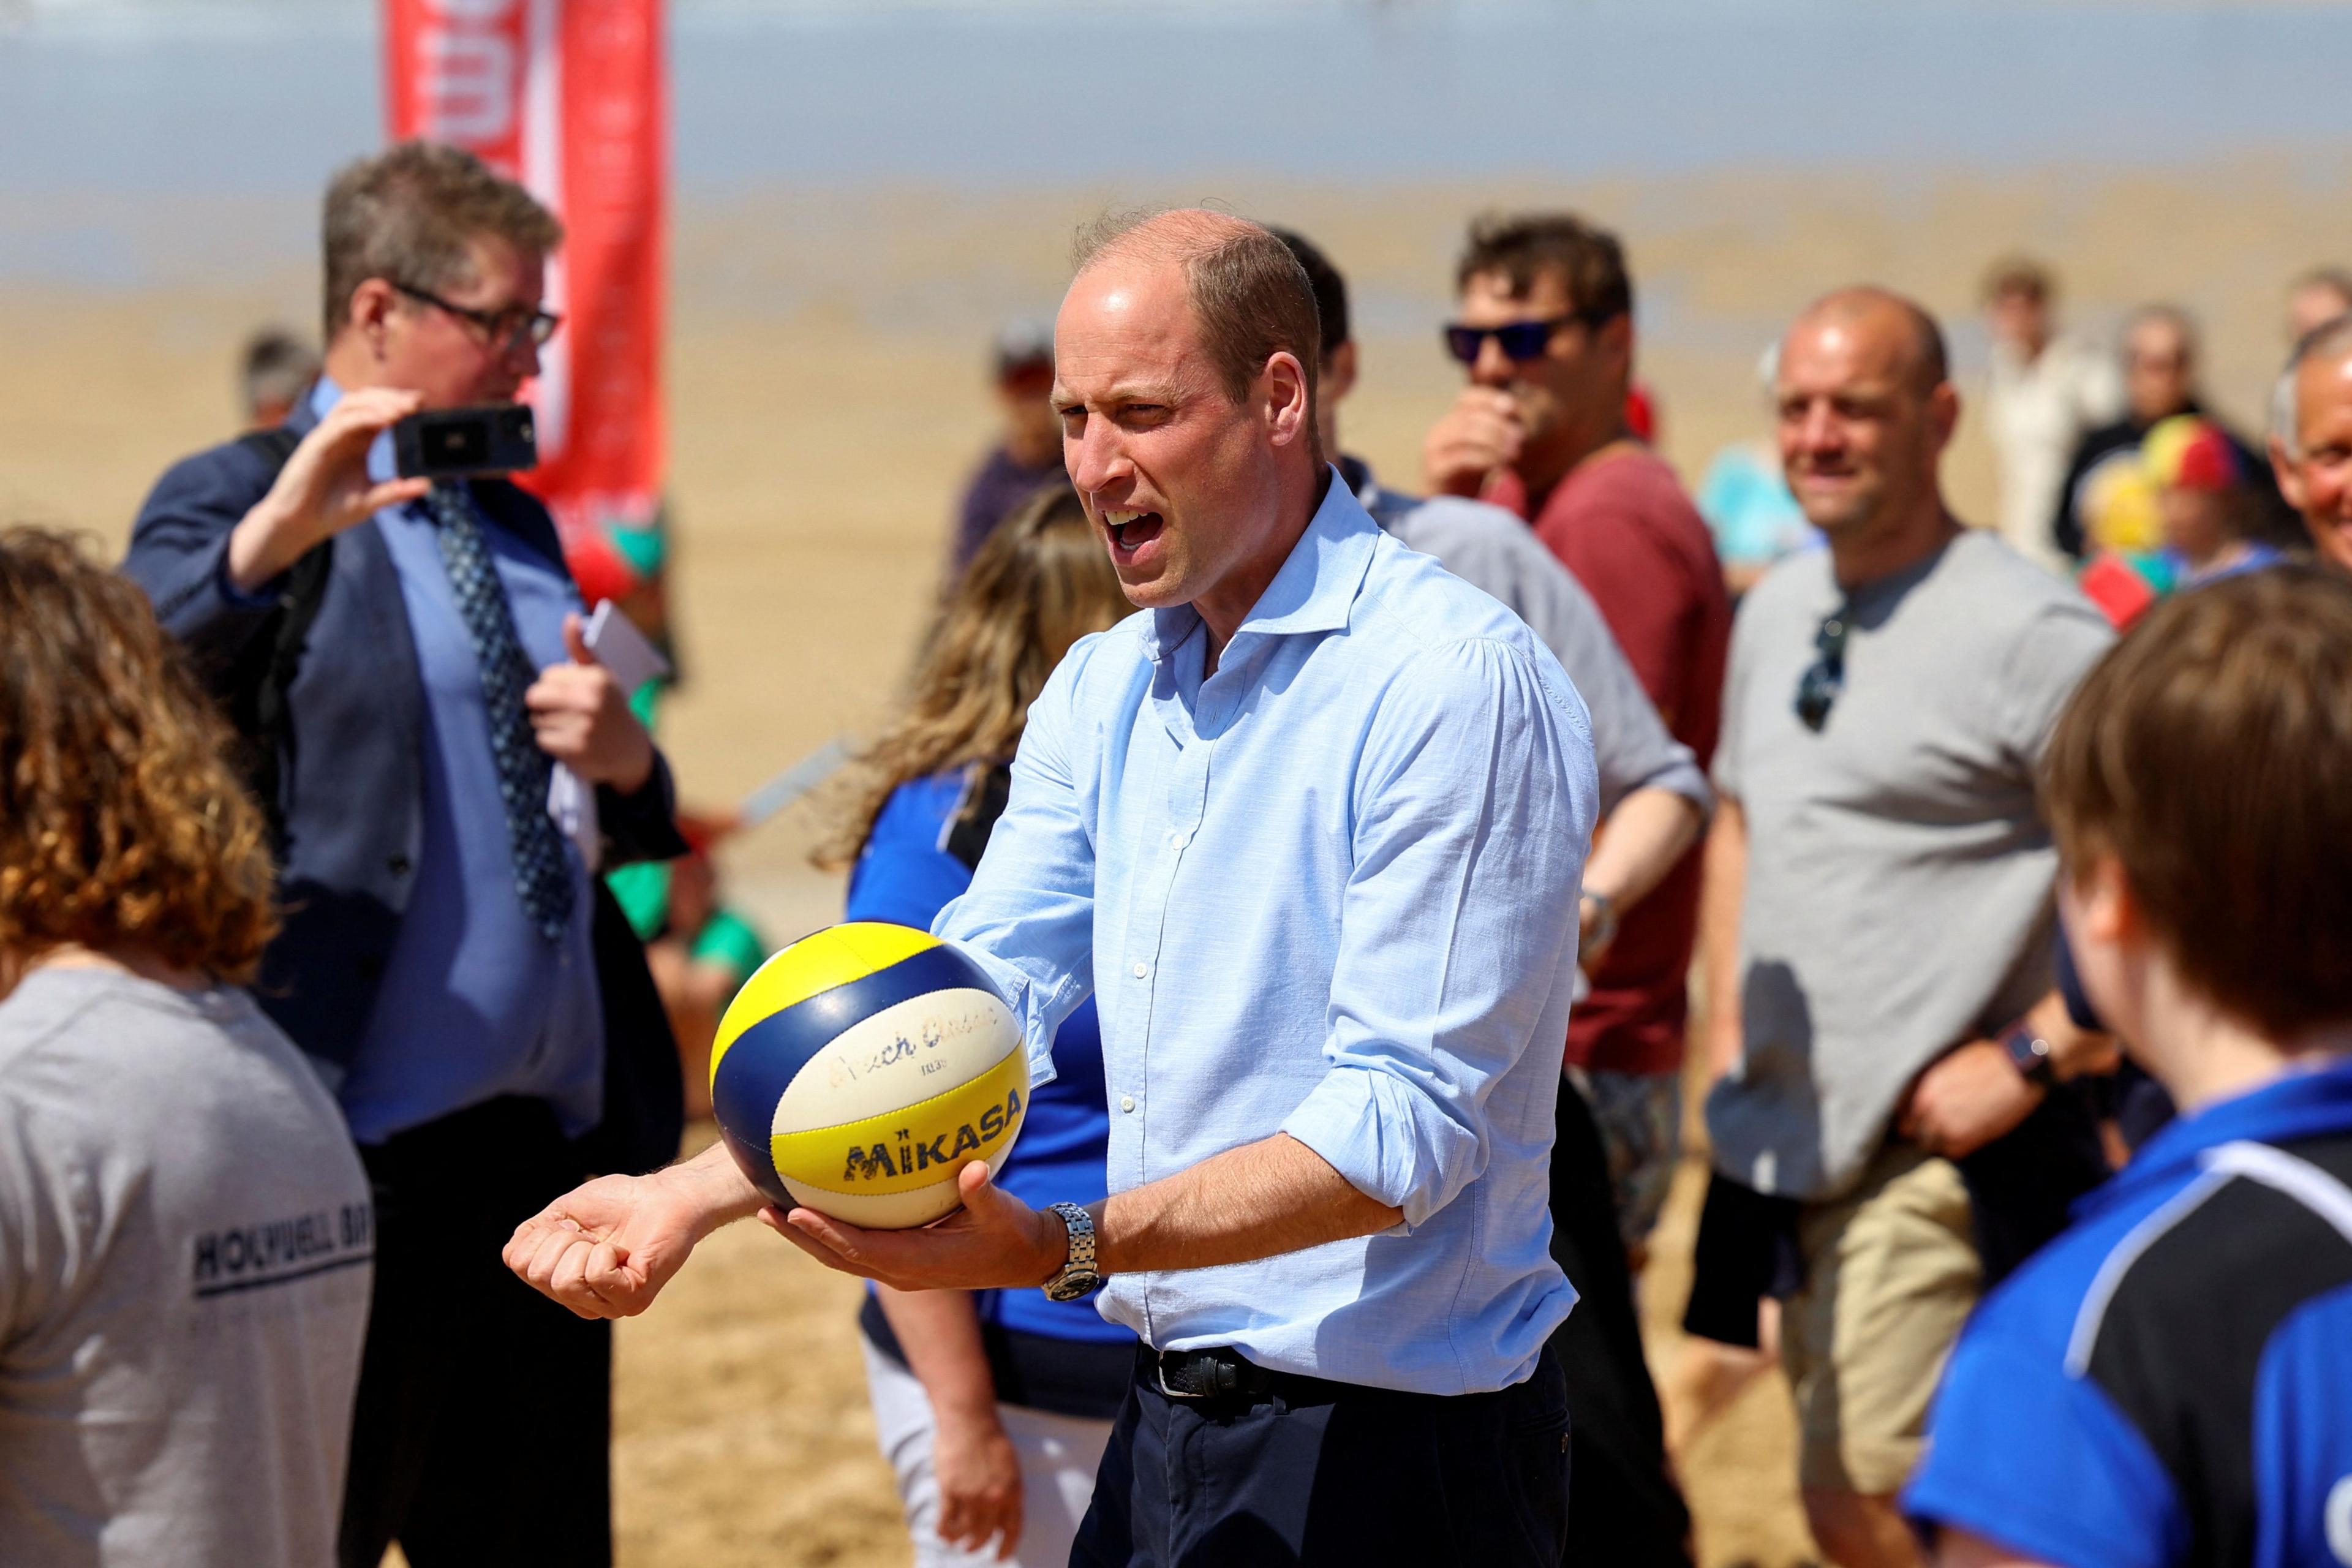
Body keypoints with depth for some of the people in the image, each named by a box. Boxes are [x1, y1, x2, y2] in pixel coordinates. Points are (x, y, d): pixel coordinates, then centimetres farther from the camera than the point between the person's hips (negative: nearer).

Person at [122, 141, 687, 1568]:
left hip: (547, 1129, 7)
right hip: (362, 1143, -7)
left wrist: (625, 763, 1)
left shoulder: (516, 523, 18)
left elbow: (627, 830, 24)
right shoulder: (241, 502, -4)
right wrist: (267, 540, -38)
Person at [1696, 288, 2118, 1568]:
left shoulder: (2027, 628, -13)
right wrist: (1728, 1050, 19)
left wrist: (2032, 1056, -18)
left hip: (1936, 1154, -8)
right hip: (1786, 1144, 8)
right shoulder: (1777, 610, 13)